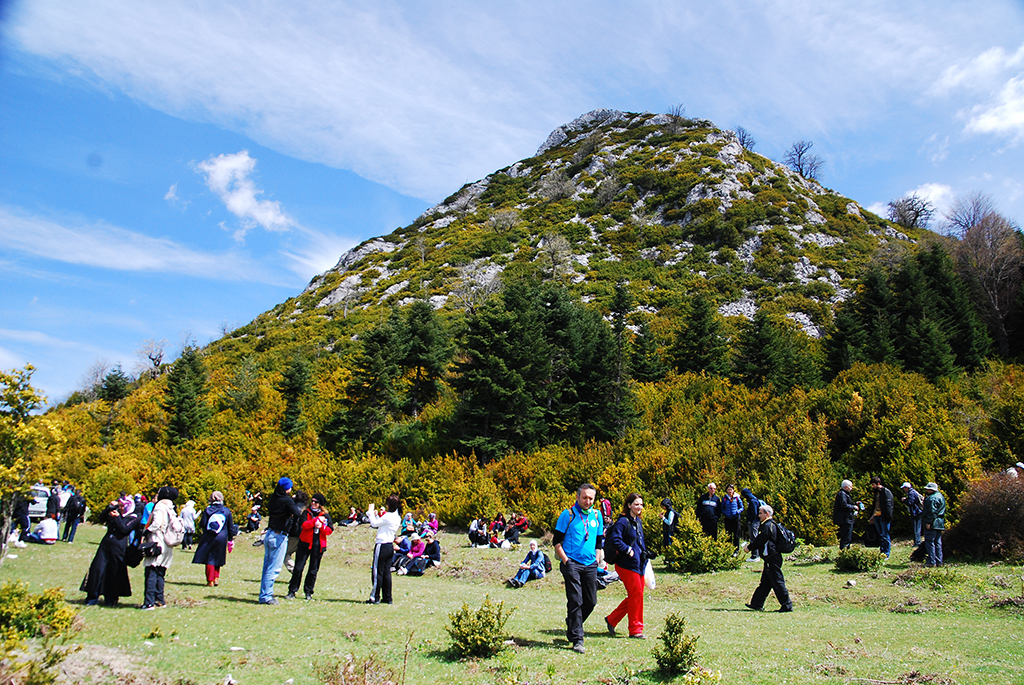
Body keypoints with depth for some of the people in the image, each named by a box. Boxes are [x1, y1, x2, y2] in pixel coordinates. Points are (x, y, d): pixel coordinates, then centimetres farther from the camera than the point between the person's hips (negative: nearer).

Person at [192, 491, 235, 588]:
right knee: (217, 559, 16)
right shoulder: (227, 511, 1)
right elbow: (231, 527, 5)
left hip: (208, 538, -1)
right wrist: (230, 539, 15)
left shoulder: (207, 510, -4)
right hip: (221, 538, 1)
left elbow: (202, 524, -6)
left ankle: (210, 581, 3)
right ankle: (216, 578, 12)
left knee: (209, 559, 5)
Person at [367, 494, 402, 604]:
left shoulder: (388, 516, -18)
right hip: (390, 546, 9)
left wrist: (370, 512, 0)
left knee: (377, 572, -1)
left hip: (382, 546, -9)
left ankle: (375, 598, 4)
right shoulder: (397, 517, 9)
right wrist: (376, 515, 14)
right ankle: (387, 598, 14)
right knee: (386, 572, 11)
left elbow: (374, 523, -11)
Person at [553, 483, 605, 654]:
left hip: (590, 565, 5)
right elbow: (557, 541, -2)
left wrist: (597, 560, 10)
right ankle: (577, 640, 0)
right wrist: (565, 561, -10)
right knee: (575, 601, -8)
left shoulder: (597, 515, 10)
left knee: (591, 601, 9)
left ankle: (572, 627, 32)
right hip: (572, 563, -5)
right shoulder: (568, 514, -4)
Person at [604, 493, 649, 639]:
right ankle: (635, 629, 8)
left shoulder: (638, 521, 14)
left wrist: (644, 555, 15)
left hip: (638, 564, 9)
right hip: (627, 565, -9)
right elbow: (614, 540, -22)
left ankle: (611, 619, 24)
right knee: (636, 594, -5)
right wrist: (628, 550, -19)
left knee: (635, 596, 12)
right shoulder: (623, 521, -14)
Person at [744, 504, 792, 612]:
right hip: (771, 559, 11)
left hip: (772, 559, -11)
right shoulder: (770, 525, 16)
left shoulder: (768, 526, -16)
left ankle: (787, 605, 2)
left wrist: (749, 547, -2)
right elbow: (760, 540, 21)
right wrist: (750, 544, 14)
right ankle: (757, 604, 17)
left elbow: (759, 541, -16)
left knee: (777, 582, -4)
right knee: (765, 583, 12)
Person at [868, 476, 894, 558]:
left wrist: (888, 517, -19)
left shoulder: (886, 492, -9)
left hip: (883, 517, -8)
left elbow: (888, 505, -14)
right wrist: (872, 516, 20)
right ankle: (882, 552, 18)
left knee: (885, 536, -2)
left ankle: (886, 554, 3)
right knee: (880, 535, 12)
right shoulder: (876, 492, 17)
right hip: (876, 516, 8)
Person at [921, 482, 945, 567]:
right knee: (938, 543, 12)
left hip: (932, 524, -10)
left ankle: (931, 561, -6)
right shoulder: (940, 496, 16)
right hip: (940, 524, 10)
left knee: (929, 542, -6)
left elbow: (932, 512, -21)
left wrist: (928, 522, -20)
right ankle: (939, 561, 15)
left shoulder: (932, 498, -16)